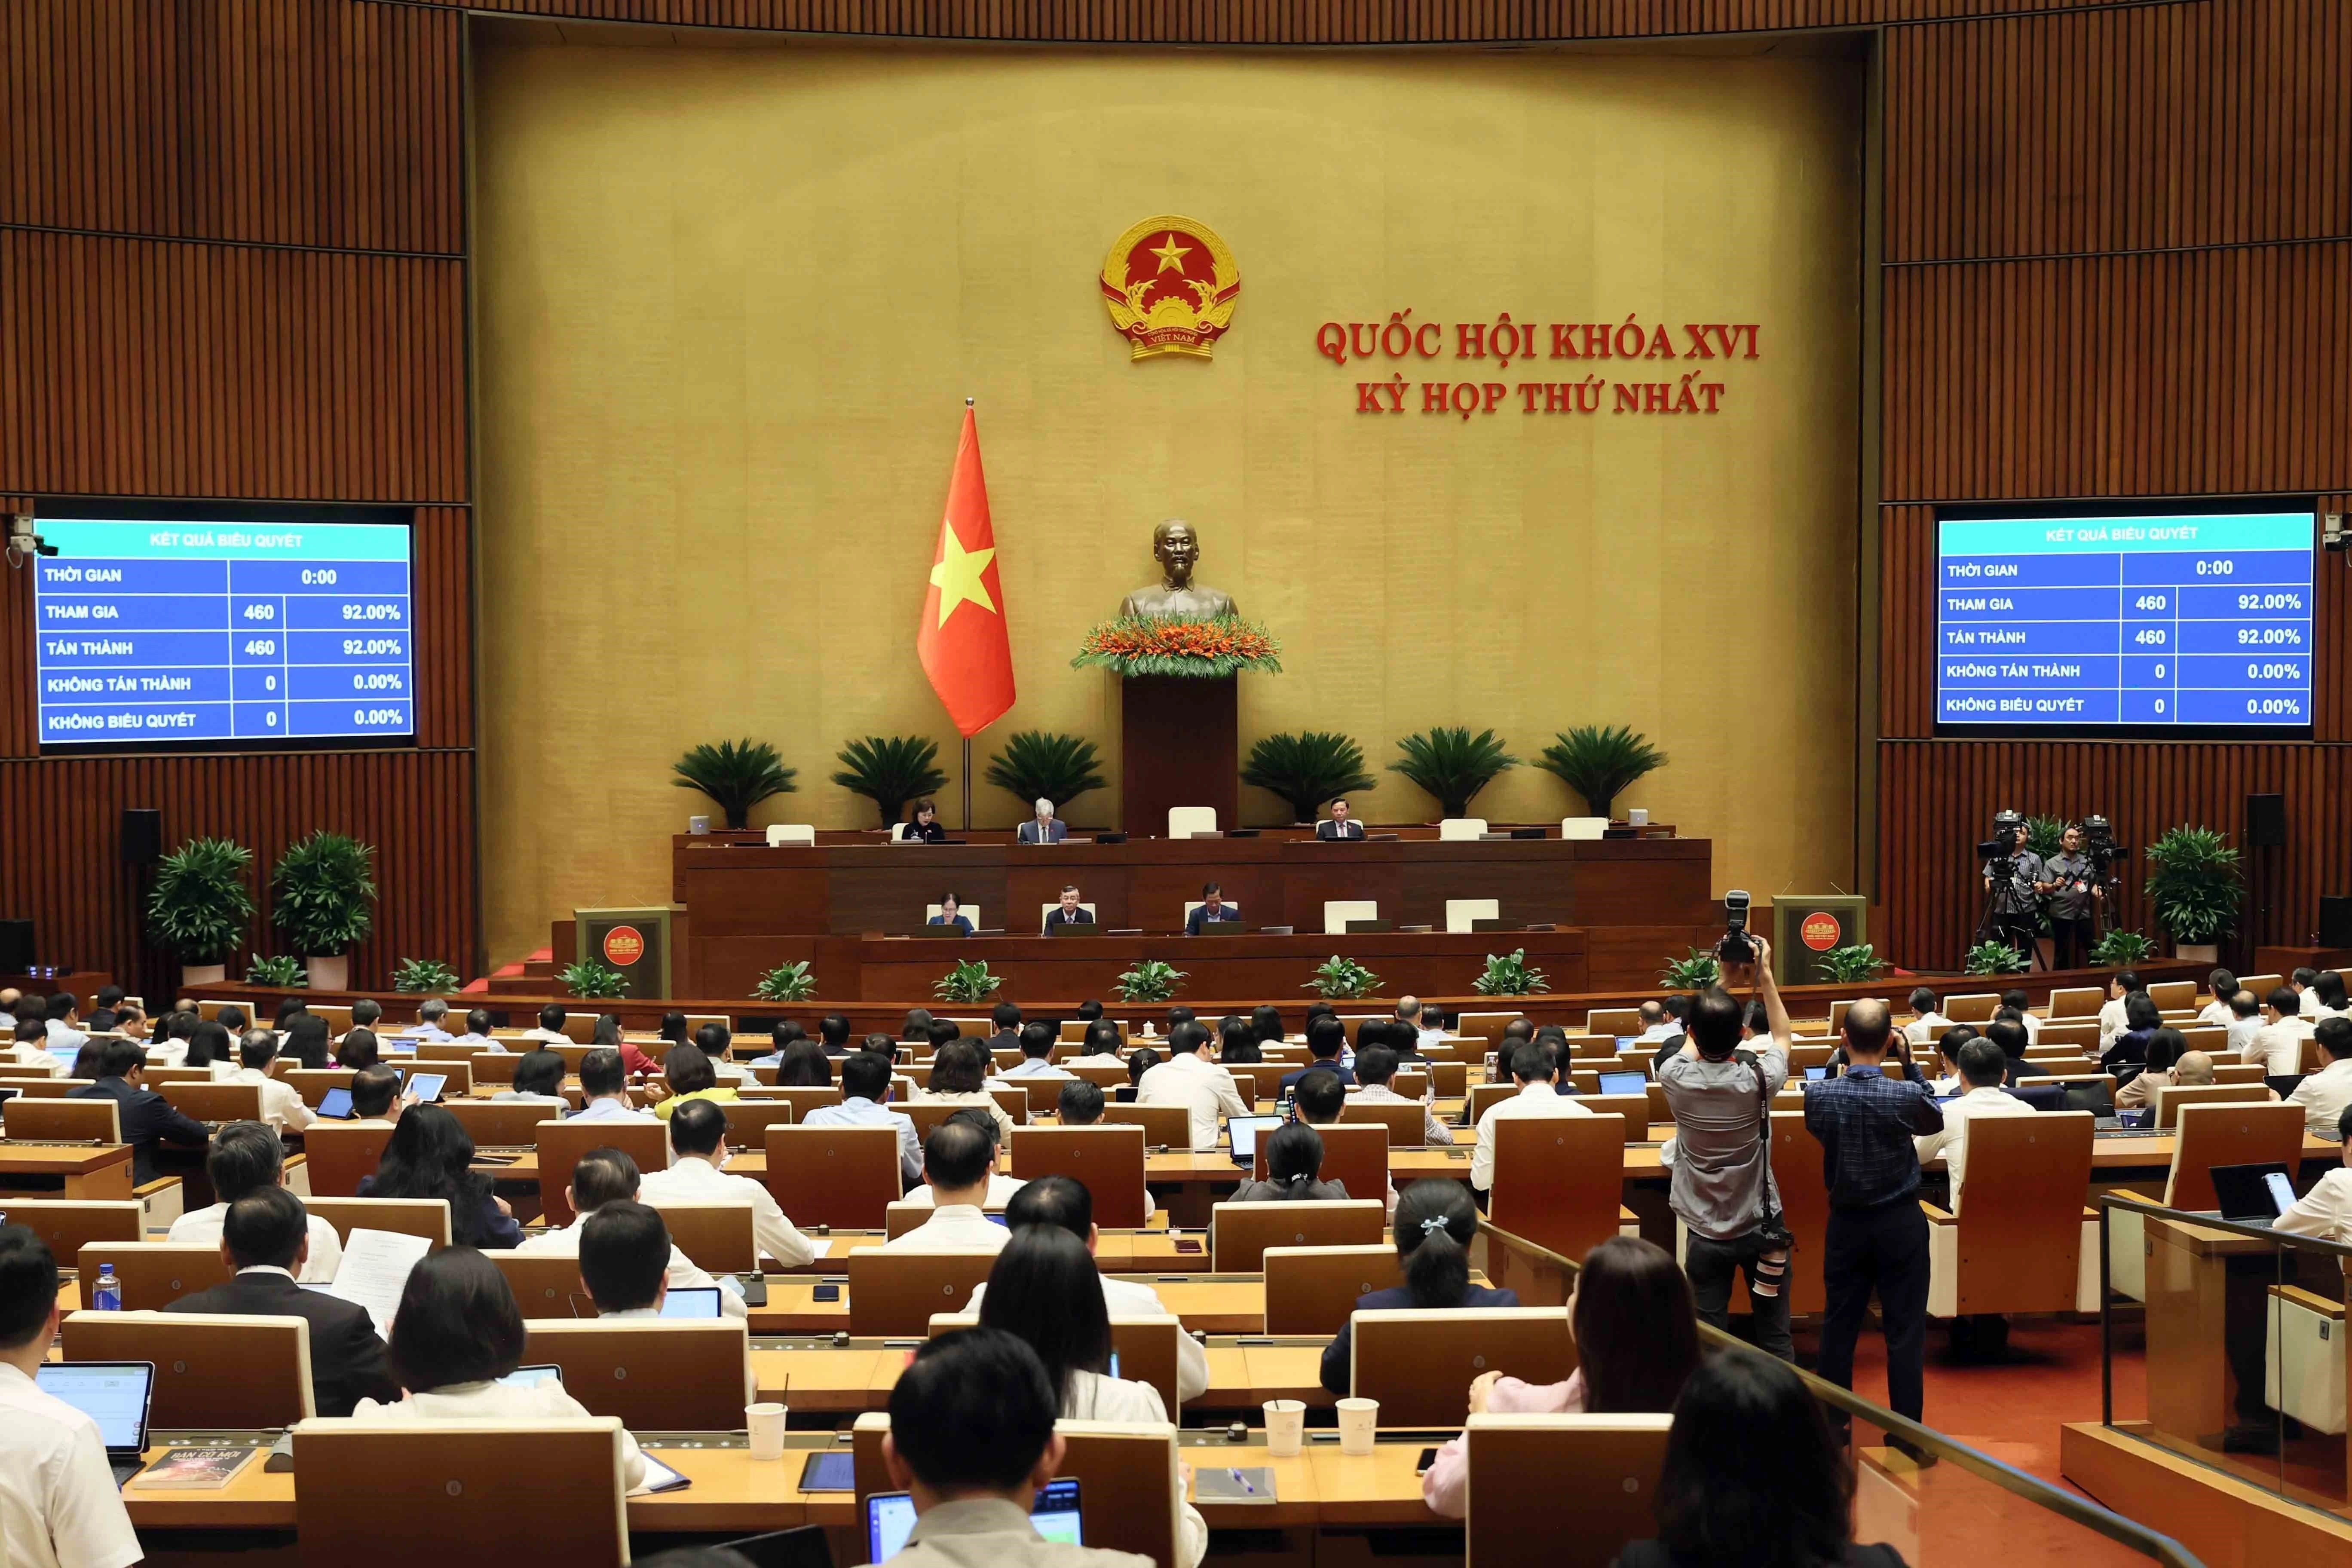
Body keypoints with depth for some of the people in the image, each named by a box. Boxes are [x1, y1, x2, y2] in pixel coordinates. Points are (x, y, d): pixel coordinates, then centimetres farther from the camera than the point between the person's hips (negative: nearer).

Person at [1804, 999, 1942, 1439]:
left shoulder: (1818, 1095, -13)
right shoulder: (1906, 1094, -18)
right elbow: (1936, 1121, 4)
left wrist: (1843, 1060, 6)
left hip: (1846, 1222, 2)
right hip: (1901, 1222, -2)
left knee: (1839, 1328, 11)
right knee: (1905, 1331, 5)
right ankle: (1906, 1438, 9)